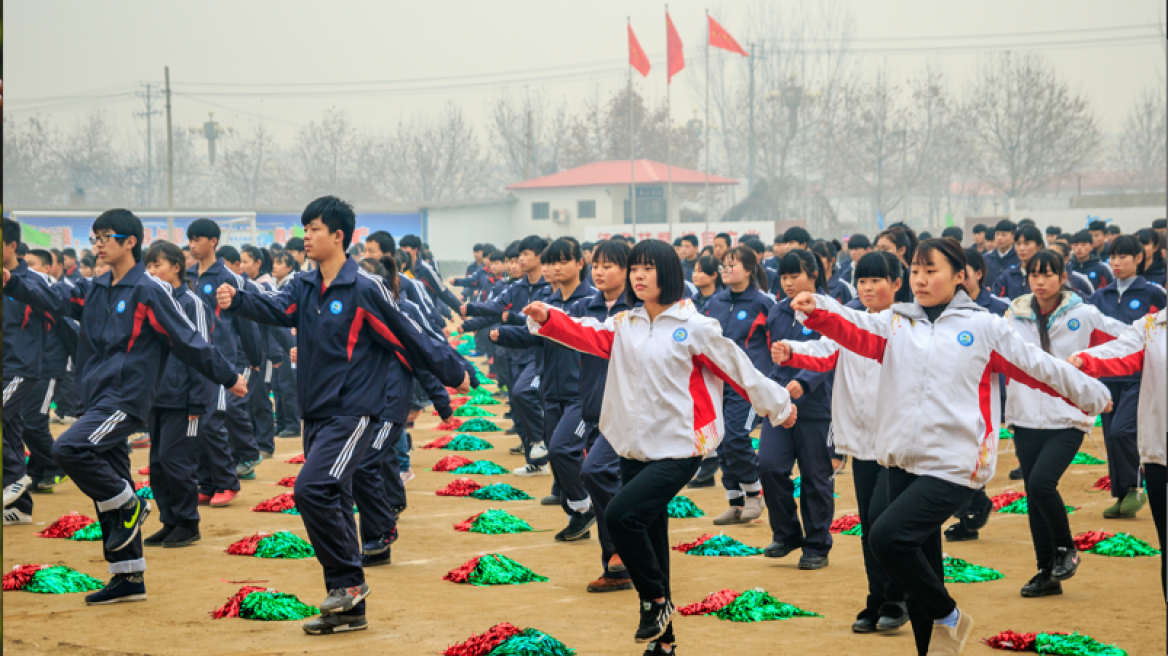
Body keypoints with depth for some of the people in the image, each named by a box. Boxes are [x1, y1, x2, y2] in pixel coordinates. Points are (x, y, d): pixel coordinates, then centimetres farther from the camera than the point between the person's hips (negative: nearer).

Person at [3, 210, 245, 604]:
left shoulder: (149, 291, -8)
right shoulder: (94, 290, 14)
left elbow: (188, 341, -6)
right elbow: (54, 299, 3)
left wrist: (229, 377, -2)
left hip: (127, 401, -8)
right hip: (97, 401, 8)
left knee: (70, 449, -26)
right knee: (108, 495, 9)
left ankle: (130, 506, -6)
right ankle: (129, 579, 17)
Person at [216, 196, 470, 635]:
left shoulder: (364, 288, -11)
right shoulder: (304, 286, 8)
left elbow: (409, 337, -5)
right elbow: (276, 309, -10)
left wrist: (453, 373, 4)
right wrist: (237, 300, -29)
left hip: (353, 410, -8)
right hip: (316, 413, 8)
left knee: (312, 489, -21)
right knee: (330, 503, 10)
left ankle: (349, 581, -6)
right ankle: (348, 610, 18)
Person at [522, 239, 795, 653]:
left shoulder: (692, 327, -5)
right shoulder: (625, 325, 10)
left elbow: (737, 368, 2)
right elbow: (586, 335, -4)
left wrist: (778, 405, 11)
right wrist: (546, 319, -22)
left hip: (677, 451, -6)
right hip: (634, 449, 6)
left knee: (621, 514, -24)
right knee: (649, 538, 10)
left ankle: (656, 599, -4)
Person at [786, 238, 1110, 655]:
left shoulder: (984, 327, 2)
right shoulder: (897, 323, 10)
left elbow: (1038, 369, 9)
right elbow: (855, 331, -8)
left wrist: (1092, 396, 16)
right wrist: (815, 310, -27)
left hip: (954, 464, -5)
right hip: (904, 462, 5)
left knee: (888, 537, -21)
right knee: (921, 564, 10)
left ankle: (948, 617, -1)